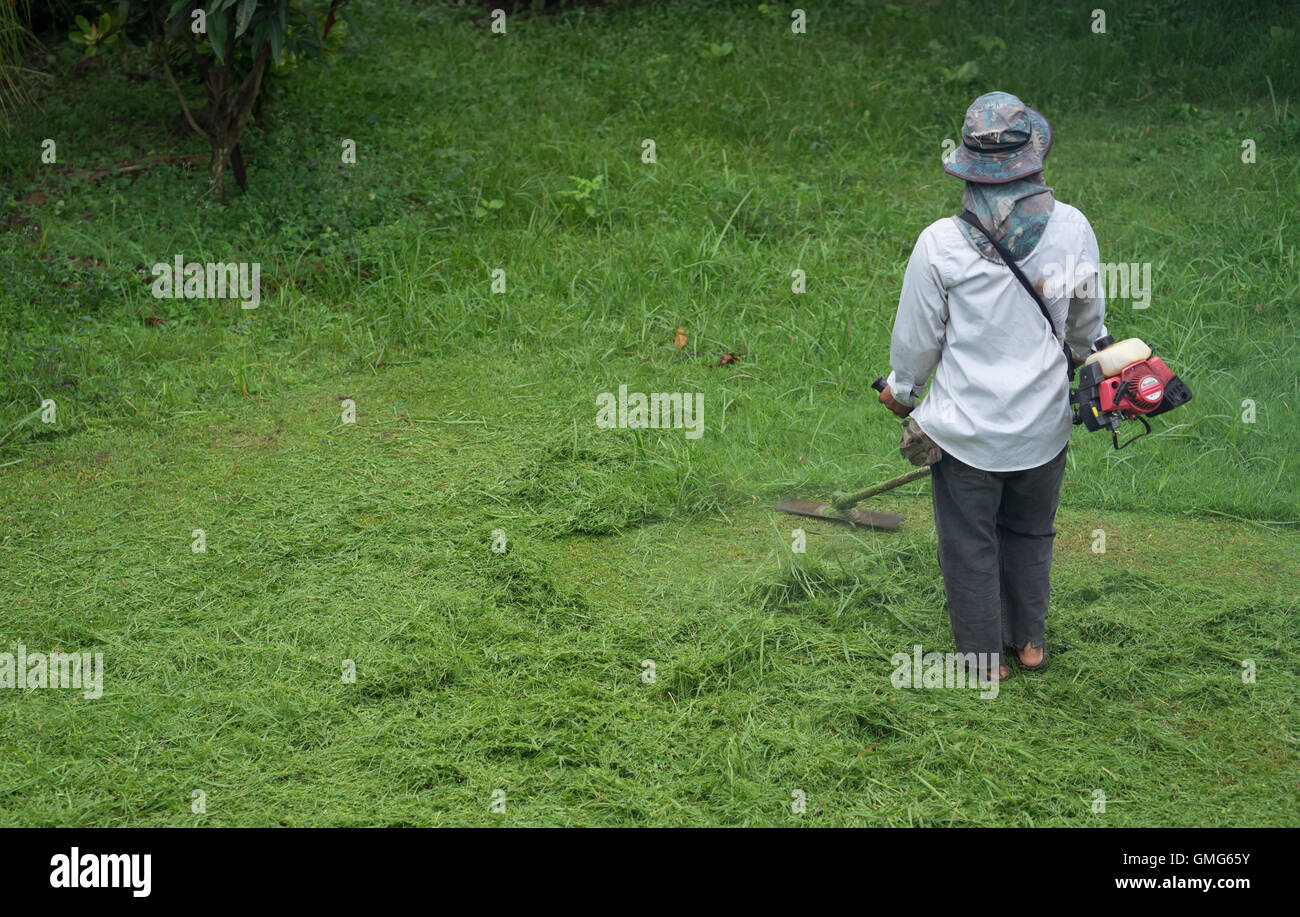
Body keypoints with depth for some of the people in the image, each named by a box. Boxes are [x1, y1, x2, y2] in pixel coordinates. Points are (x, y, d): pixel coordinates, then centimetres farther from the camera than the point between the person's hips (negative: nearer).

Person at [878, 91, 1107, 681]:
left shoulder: (940, 242, -18)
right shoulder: (1072, 227, -10)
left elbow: (917, 337, -5)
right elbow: (1087, 322, 7)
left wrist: (901, 389, 15)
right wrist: (1082, 354, 30)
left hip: (966, 428, -3)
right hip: (1044, 424, 3)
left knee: (969, 547, 14)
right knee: (1030, 535, 24)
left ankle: (984, 659, 27)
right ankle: (1030, 641, 37)